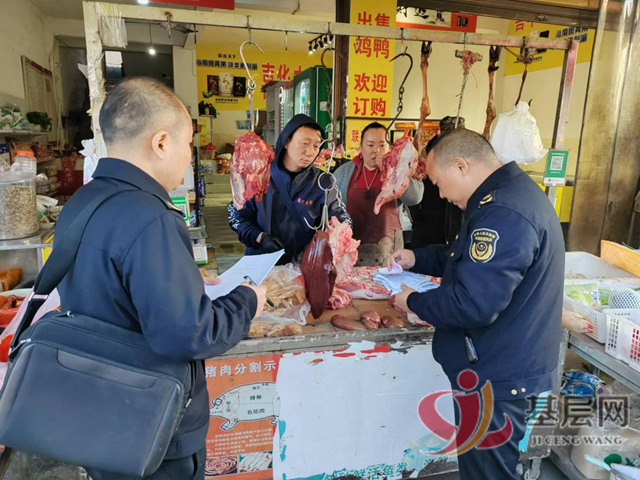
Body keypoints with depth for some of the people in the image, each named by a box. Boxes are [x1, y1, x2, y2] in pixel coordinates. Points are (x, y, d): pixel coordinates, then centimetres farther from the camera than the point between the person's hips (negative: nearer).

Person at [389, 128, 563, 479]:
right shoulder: (510, 193, 8)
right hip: (505, 367, 10)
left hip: (497, 376, -10)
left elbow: (473, 305, -32)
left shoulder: (503, 215, -28)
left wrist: (413, 302, -15)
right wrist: (417, 259, 8)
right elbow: (470, 258, 20)